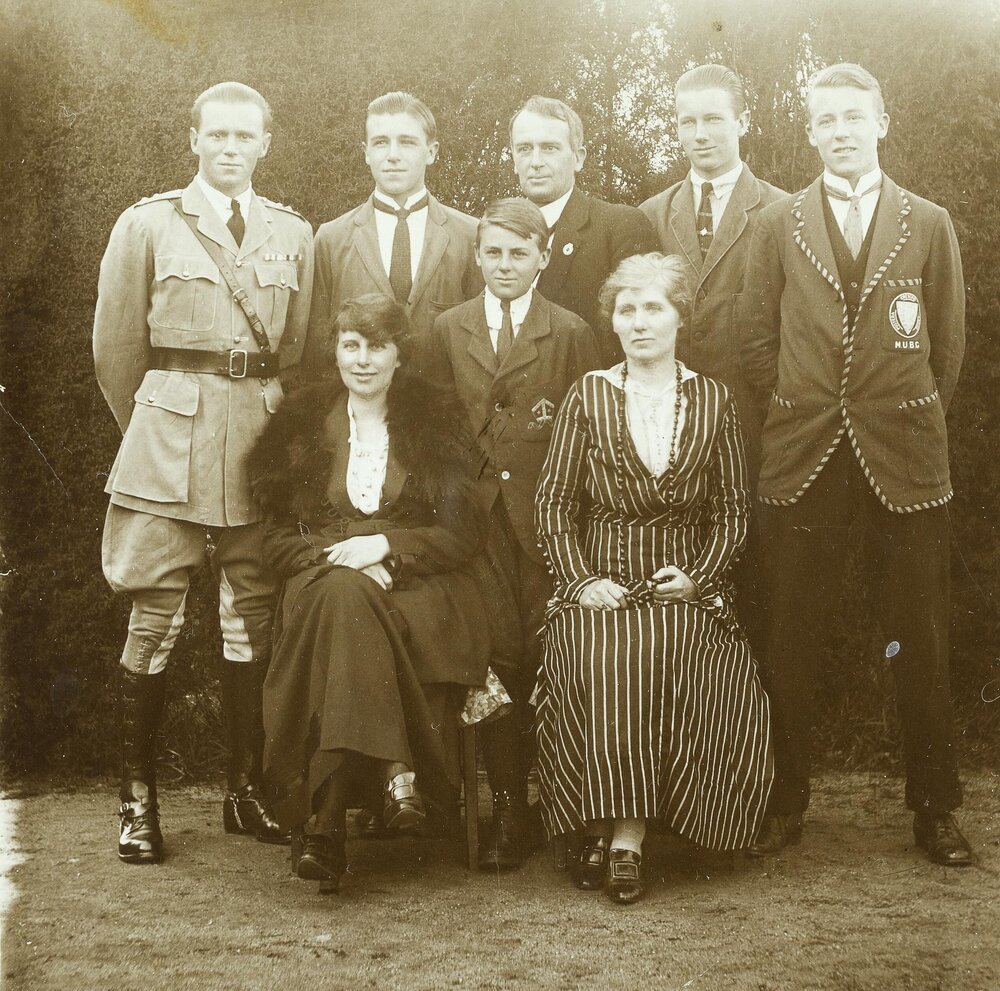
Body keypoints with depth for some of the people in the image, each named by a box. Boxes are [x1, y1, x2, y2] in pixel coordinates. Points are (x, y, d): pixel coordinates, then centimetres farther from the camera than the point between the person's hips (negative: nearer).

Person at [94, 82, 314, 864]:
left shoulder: (295, 236, 12)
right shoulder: (148, 224, 6)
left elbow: (301, 349, 14)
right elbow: (117, 344, 7)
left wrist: (277, 419, 10)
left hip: (263, 437, 3)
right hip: (171, 432, -2)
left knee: (253, 616, 5)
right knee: (156, 616, -4)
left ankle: (246, 790, 16)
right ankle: (139, 798, 5)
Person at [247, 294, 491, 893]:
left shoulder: (438, 423, 12)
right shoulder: (301, 425, 15)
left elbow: (464, 535, 5)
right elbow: (280, 539, 11)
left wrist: (384, 544, -10)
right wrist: (336, 556, -10)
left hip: (417, 583, -1)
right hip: (325, 581, 1)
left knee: (346, 601, -36)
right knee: (344, 595, -37)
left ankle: (328, 818, -36)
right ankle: (397, 773, -43)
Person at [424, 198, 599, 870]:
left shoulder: (572, 334, 6)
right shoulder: (448, 330, 13)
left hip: (547, 514, -1)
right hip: (477, 512, 1)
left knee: (547, 656, -2)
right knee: (498, 655, -5)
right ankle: (508, 809, 4)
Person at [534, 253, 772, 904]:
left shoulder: (712, 400, 10)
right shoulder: (589, 396, 7)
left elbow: (733, 510, 10)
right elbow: (554, 502, 5)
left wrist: (699, 576, -6)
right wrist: (581, 580, -8)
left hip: (686, 584, 0)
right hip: (601, 578, 0)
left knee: (663, 655, -32)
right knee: (600, 658, -32)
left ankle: (627, 839, -27)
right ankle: (605, 833, -23)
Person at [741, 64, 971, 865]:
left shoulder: (929, 225, 8)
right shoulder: (779, 226, 9)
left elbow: (949, 344, 10)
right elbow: (762, 341, 10)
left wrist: (916, 420, 6)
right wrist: (796, 411, 3)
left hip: (904, 455, 0)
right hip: (802, 458, 1)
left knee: (921, 641, 3)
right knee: (793, 639, 3)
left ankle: (935, 808, 14)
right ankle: (787, 802, 13)